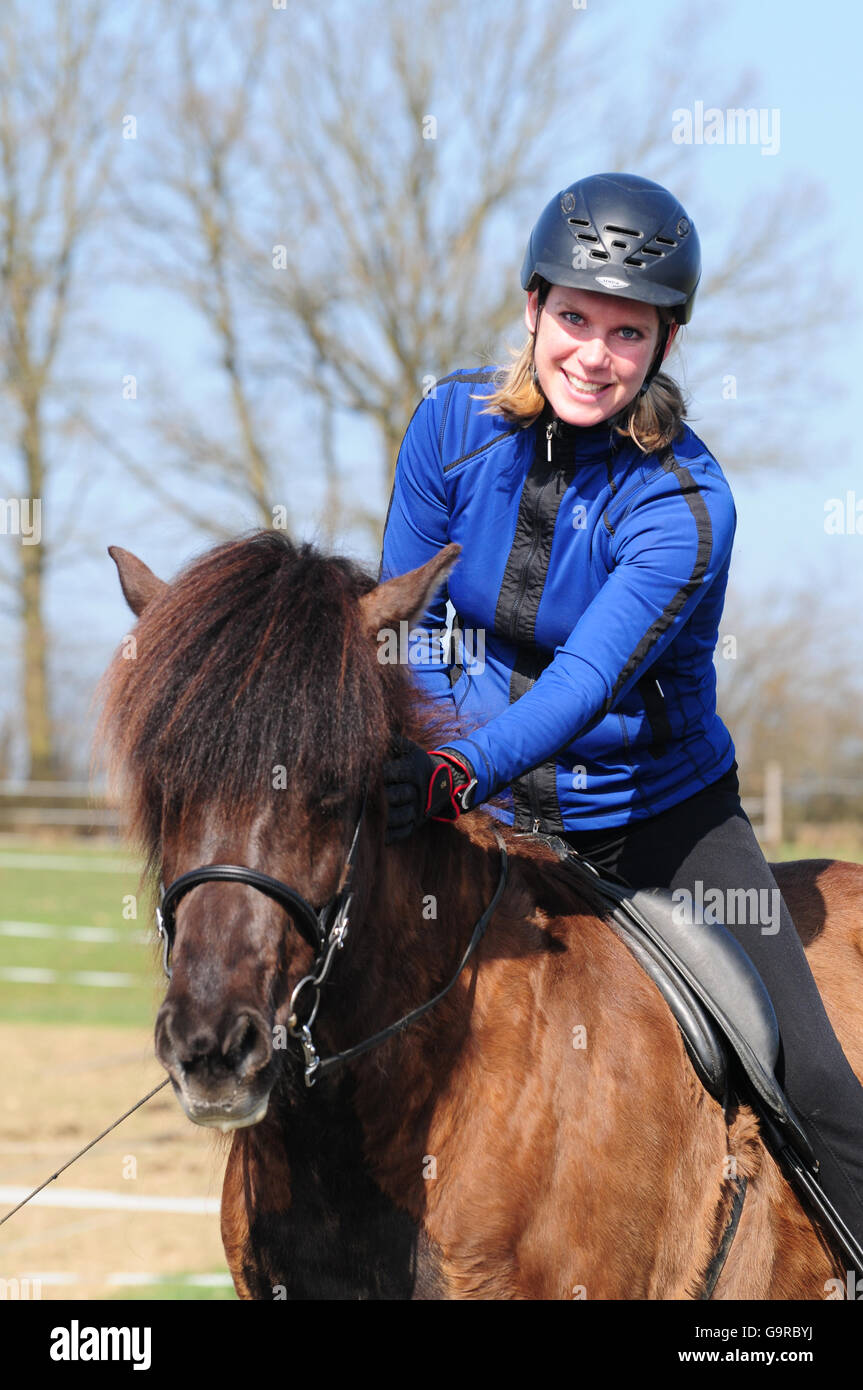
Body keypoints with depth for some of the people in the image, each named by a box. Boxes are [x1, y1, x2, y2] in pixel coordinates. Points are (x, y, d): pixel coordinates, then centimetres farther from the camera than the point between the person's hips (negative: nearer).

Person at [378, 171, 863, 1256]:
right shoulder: (453, 424, -8)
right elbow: (402, 627, 0)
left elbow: (589, 678, -34)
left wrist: (461, 774, -51)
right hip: (489, 819, 3)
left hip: (661, 818, -3)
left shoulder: (685, 504, -20)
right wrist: (414, 764, -18)